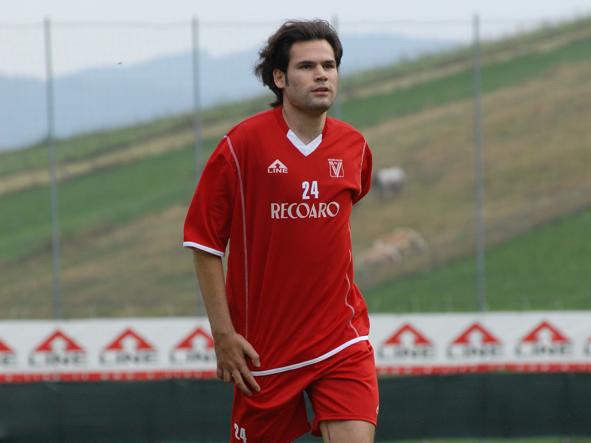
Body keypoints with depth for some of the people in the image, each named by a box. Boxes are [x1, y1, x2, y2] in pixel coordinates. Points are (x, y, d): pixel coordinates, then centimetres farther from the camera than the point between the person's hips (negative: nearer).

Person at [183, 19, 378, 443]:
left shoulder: (354, 147, 4)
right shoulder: (243, 144, -9)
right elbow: (206, 244, -5)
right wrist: (223, 333, -9)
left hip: (341, 342, 2)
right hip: (262, 343, -2)